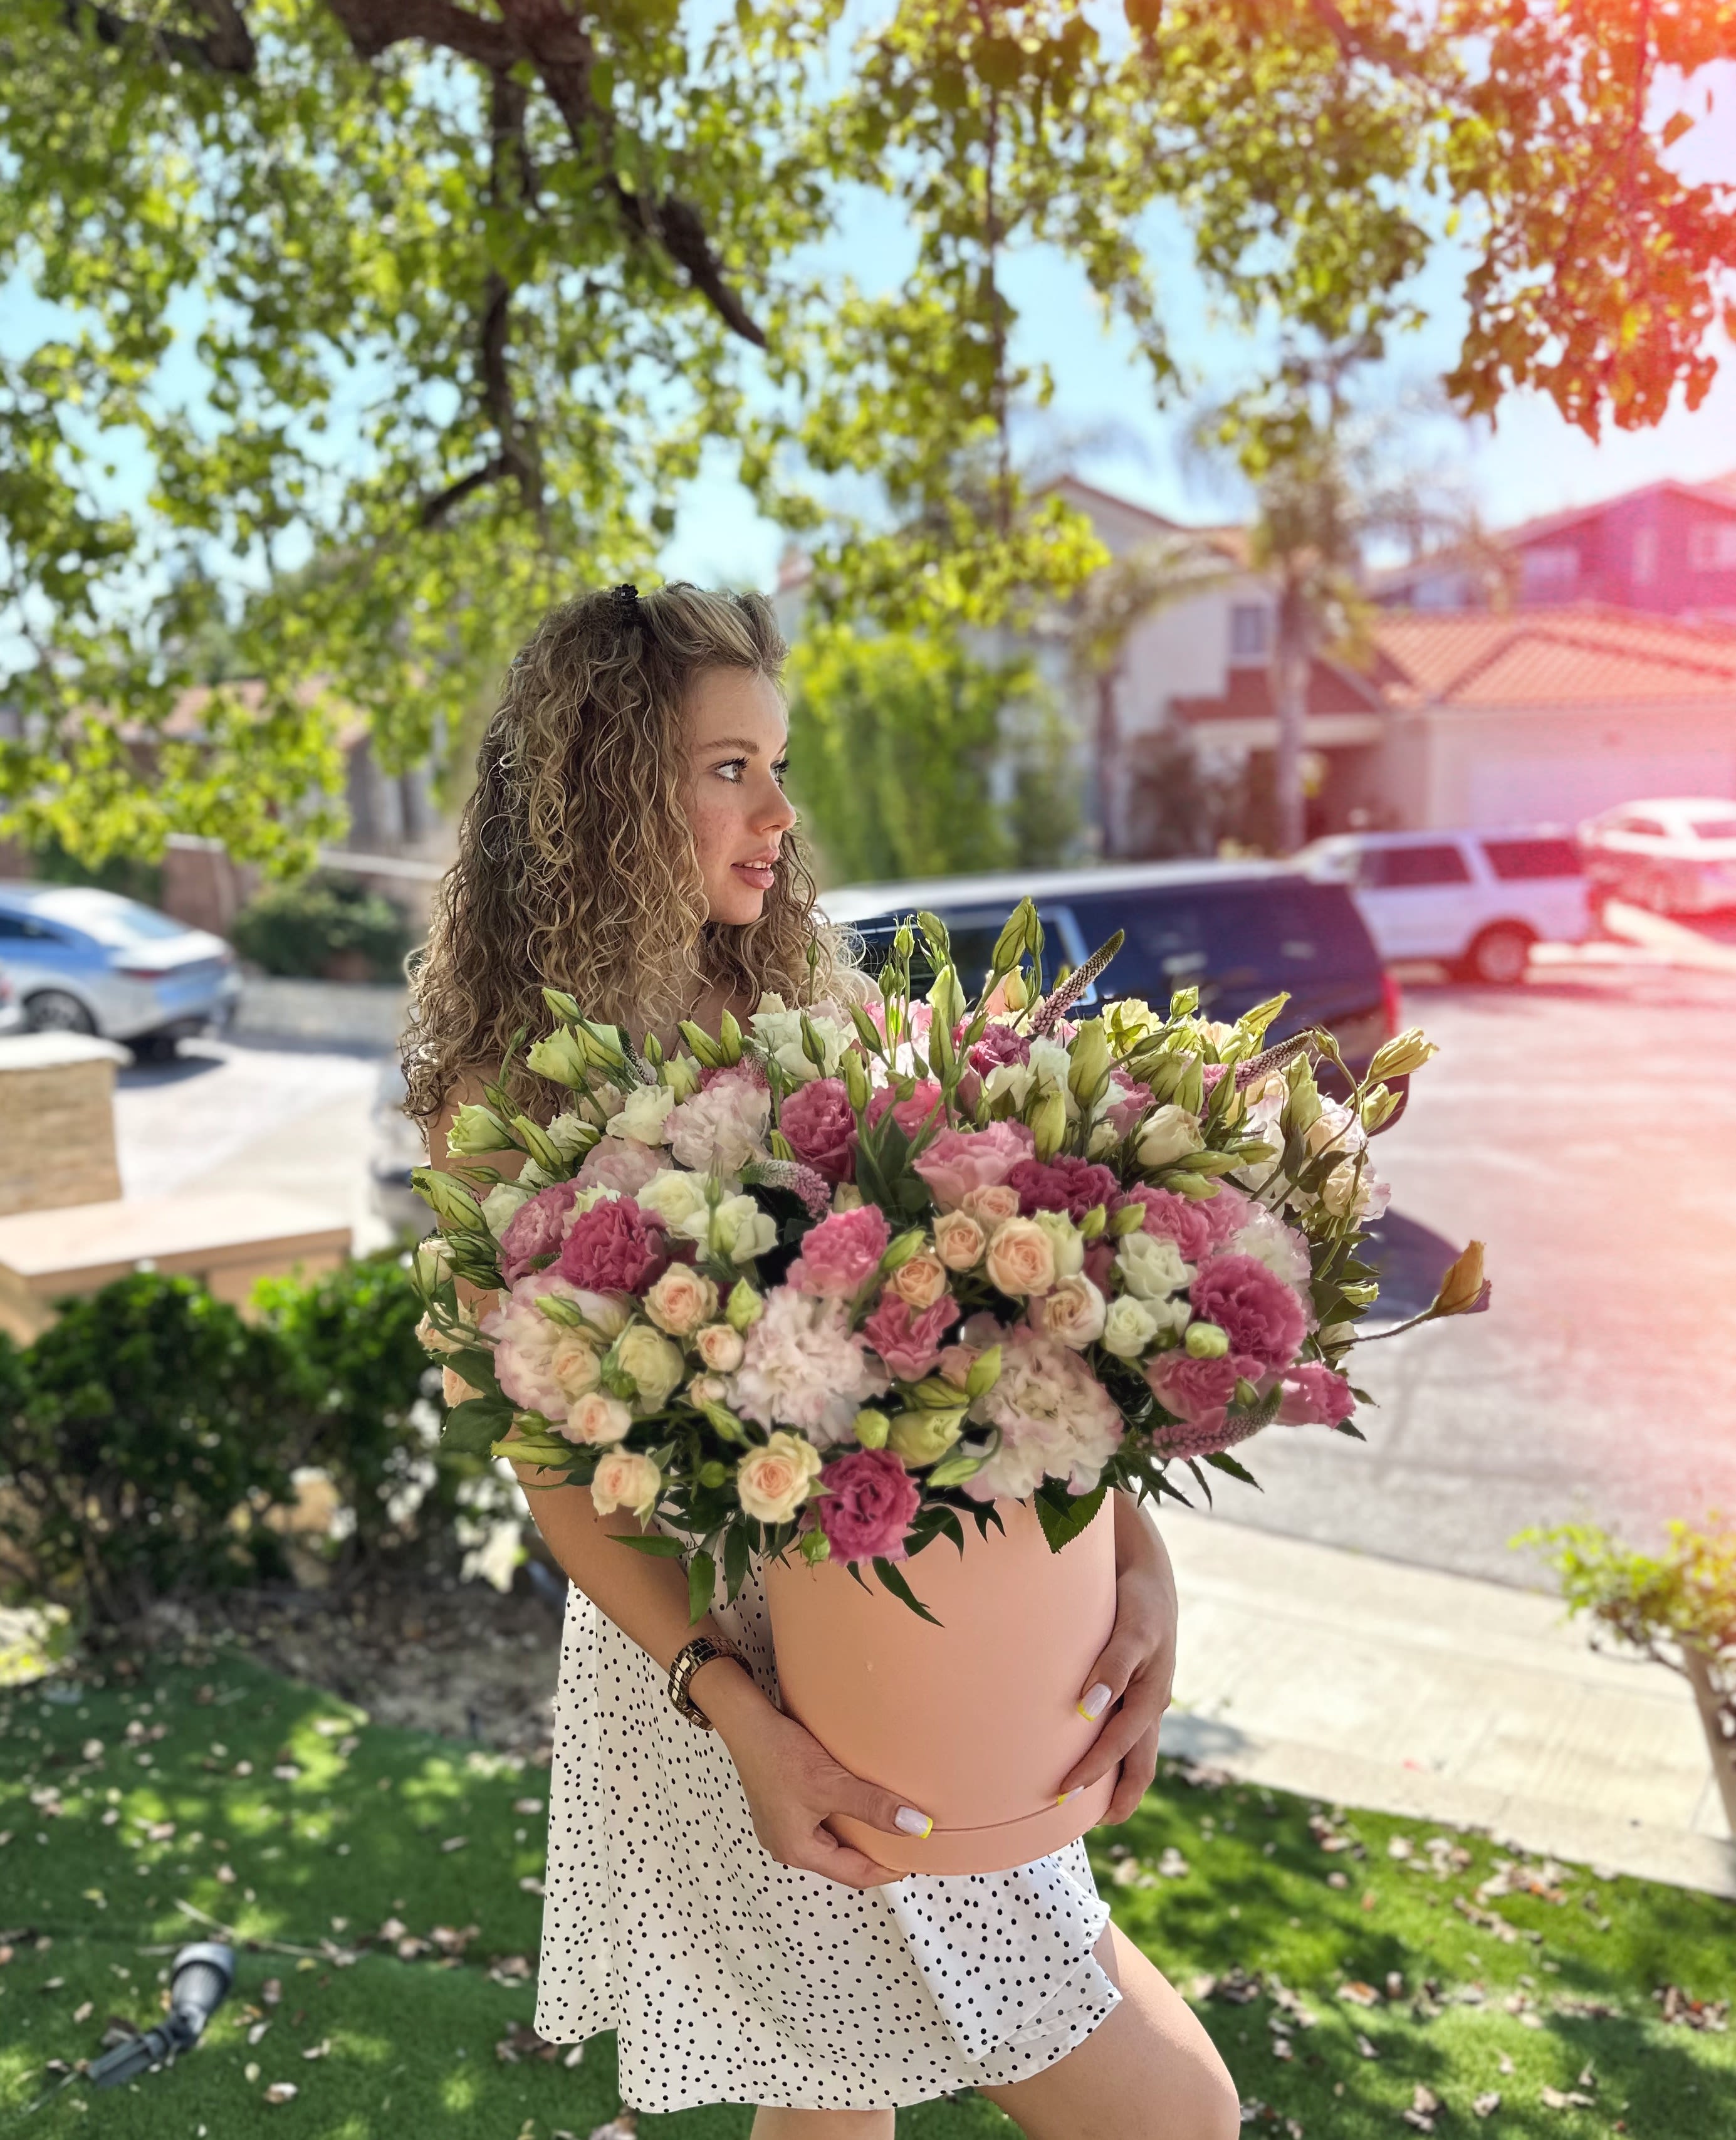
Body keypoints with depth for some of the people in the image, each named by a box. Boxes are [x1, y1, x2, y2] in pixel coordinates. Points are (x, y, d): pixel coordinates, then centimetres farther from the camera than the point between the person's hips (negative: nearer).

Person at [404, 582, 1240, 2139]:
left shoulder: (812, 1008, 2)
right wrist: (739, 1714, -22)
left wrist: (1138, 1553, -16)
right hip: (710, 1653, -5)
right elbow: (557, 1467, -12)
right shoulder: (509, 1098, -11)